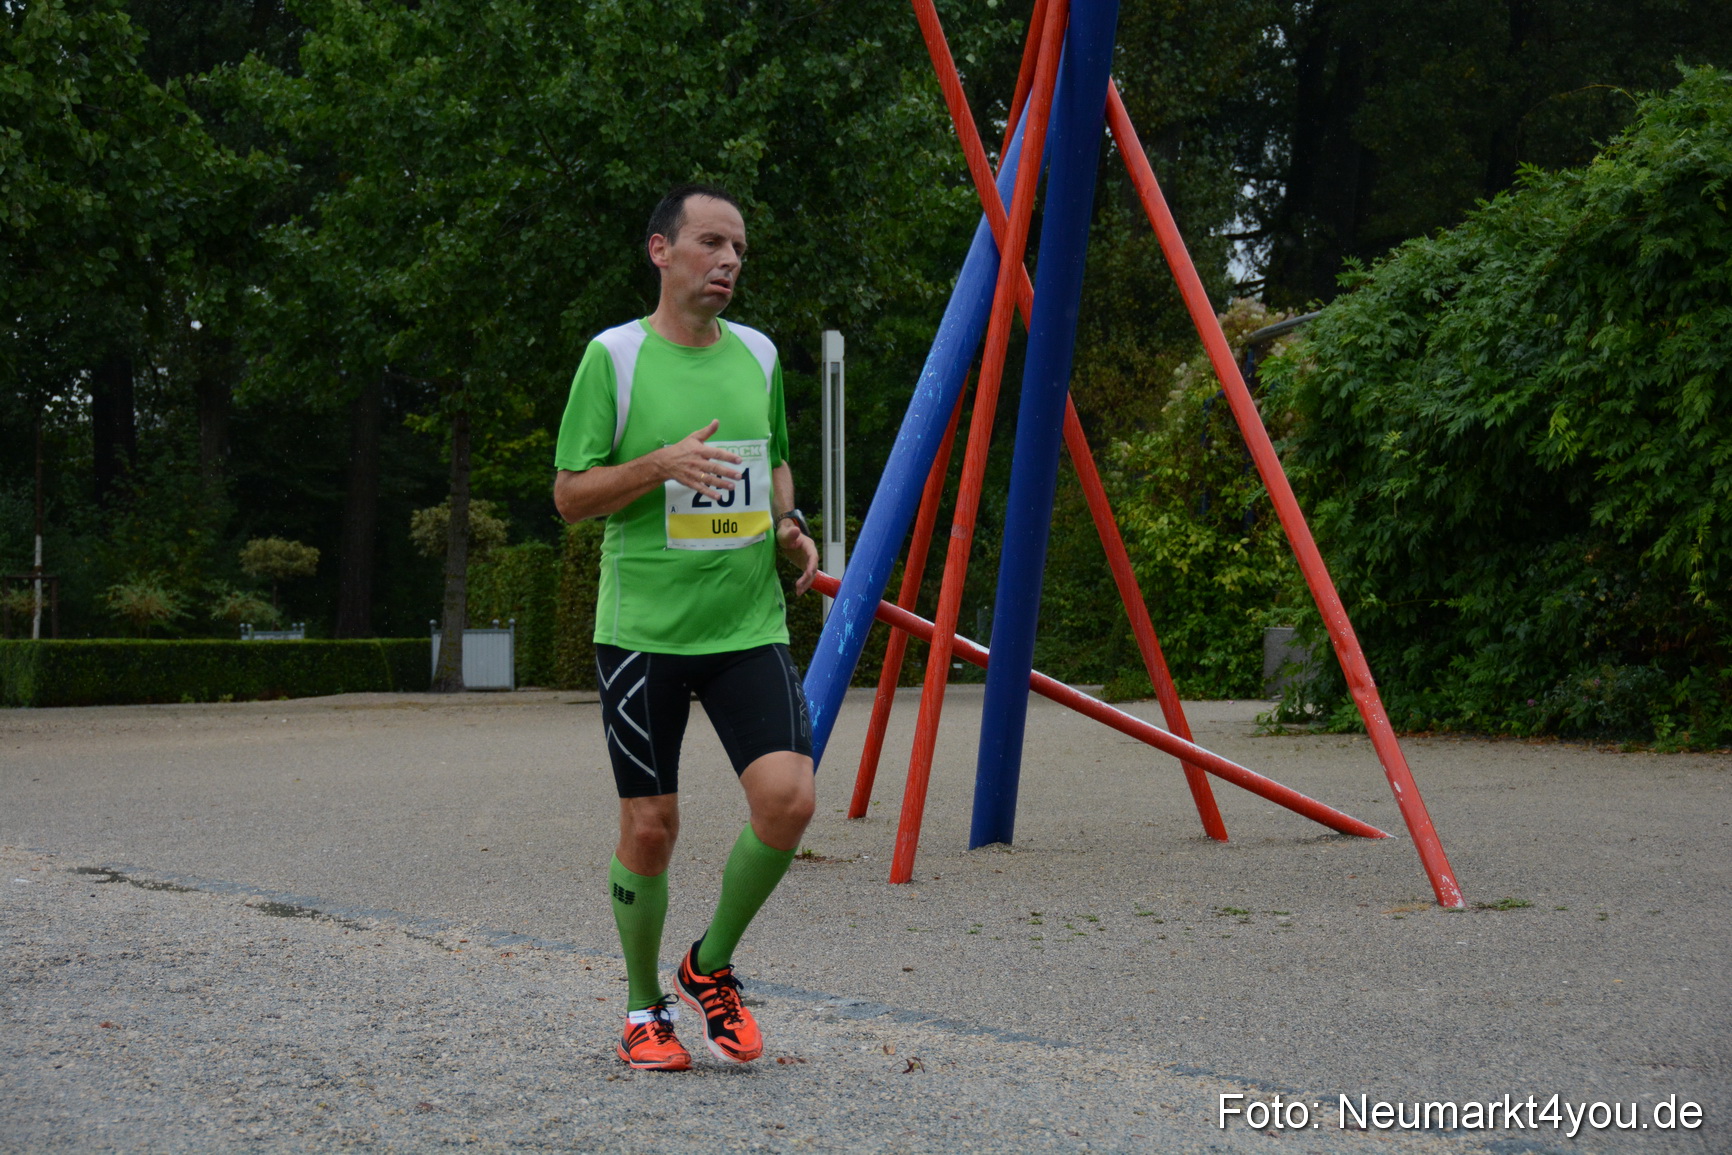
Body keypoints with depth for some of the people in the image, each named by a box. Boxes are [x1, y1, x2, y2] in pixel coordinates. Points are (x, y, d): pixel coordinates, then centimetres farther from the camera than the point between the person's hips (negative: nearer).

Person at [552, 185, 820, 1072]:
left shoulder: (758, 355, 10)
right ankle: (645, 1008, 23)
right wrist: (662, 464, -20)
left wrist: (788, 524, 5)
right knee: (649, 826, 2)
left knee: (788, 798, -13)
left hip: (749, 625, 4)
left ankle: (711, 967, 11)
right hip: (643, 627, -3)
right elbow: (570, 496, -4)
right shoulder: (614, 357, -4)